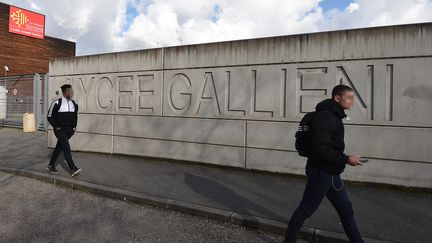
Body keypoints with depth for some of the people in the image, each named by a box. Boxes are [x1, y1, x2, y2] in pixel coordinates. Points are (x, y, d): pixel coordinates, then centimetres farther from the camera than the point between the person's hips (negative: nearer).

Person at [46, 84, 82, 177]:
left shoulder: (74, 104, 7)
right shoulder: (57, 103, -9)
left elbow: (75, 116, 22)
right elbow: (50, 117, -3)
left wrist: (74, 126, 12)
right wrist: (56, 127, -9)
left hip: (69, 130, 6)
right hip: (60, 130, -6)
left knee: (59, 147, 15)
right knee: (66, 147, -16)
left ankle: (51, 165, 31)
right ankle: (73, 169, -18)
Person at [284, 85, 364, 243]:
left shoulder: (334, 116, 12)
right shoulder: (325, 116, -20)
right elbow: (321, 148, -26)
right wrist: (346, 159, -20)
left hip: (332, 173, 10)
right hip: (320, 172, -9)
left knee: (346, 209, 15)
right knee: (306, 209, 5)